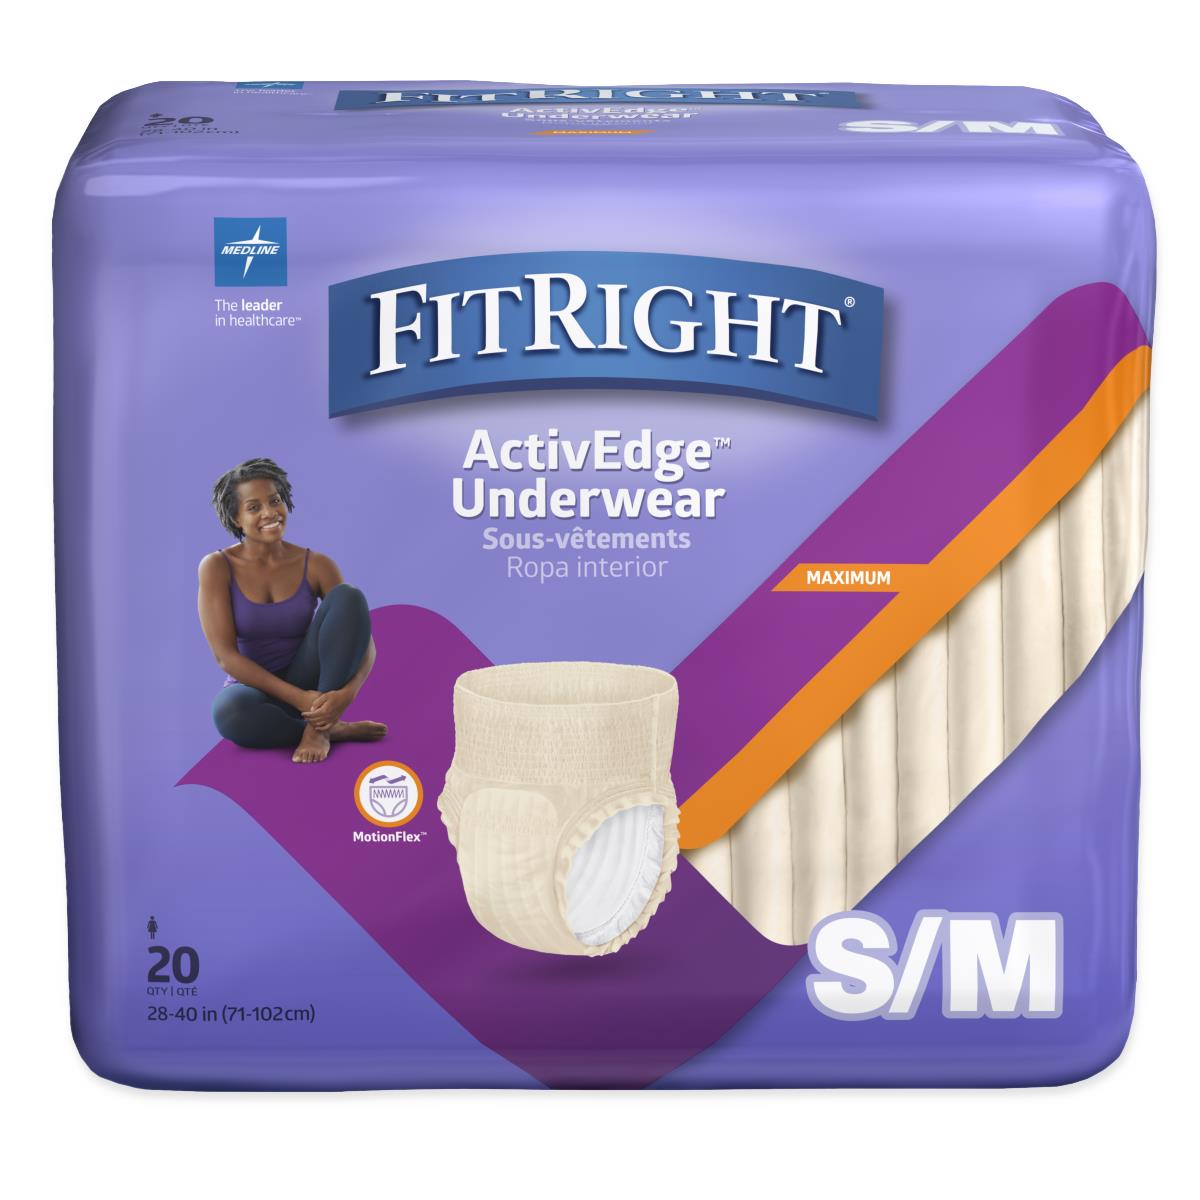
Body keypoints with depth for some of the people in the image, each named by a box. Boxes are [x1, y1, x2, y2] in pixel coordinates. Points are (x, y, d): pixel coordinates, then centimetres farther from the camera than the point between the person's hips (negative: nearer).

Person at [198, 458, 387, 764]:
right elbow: (225, 655, -15)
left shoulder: (316, 565, -5)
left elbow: (365, 642, -9)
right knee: (229, 712, -40)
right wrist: (296, 698, -24)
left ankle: (318, 727, -22)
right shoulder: (217, 567, -8)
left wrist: (346, 693, -31)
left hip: (308, 684, 1)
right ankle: (334, 729, -14)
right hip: (254, 690, -1)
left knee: (348, 596, -22)